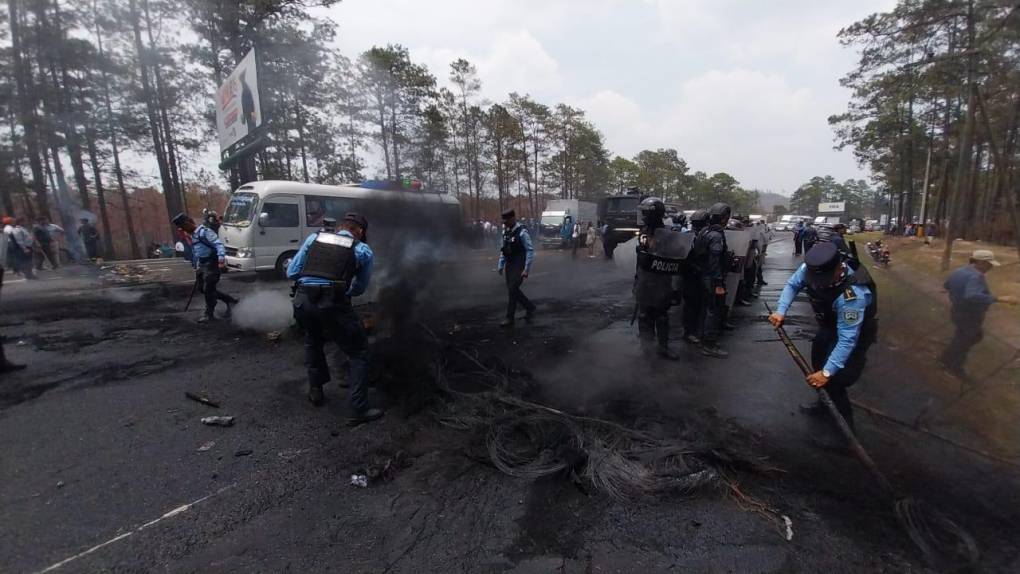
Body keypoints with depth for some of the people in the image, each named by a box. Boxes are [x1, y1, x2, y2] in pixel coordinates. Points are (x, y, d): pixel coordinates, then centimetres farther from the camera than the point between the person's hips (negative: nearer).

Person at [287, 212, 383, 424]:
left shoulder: (314, 237, 17)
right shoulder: (364, 250, 9)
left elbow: (292, 273, 16)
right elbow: (359, 289, 15)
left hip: (302, 301, 5)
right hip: (333, 304, -4)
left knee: (312, 341, 34)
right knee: (358, 352, 11)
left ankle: (315, 391, 42)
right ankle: (359, 411, 10)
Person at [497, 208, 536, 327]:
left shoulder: (522, 233, -15)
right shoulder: (506, 232, 7)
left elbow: (530, 250, -17)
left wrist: (526, 269, -19)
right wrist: (500, 265, 13)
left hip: (519, 266, -7)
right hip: (509, 265, 8)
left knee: (512, 290, -7)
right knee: (513, 290, 11)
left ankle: (510, 318, 5)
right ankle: (530, 307, 32)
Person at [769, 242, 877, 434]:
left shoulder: (852, 295, -43)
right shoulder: (812, 268, -27)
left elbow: (847, 339, -39)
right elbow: (793, 284, -8)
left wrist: (827, 373, -39)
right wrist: (781, 311, -23)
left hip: (856, 332, -7)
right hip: (830, 324, 7)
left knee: (834, 381, -7)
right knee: (818, 363, 21)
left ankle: (845, 424, 16)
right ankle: (824, 404, 45)